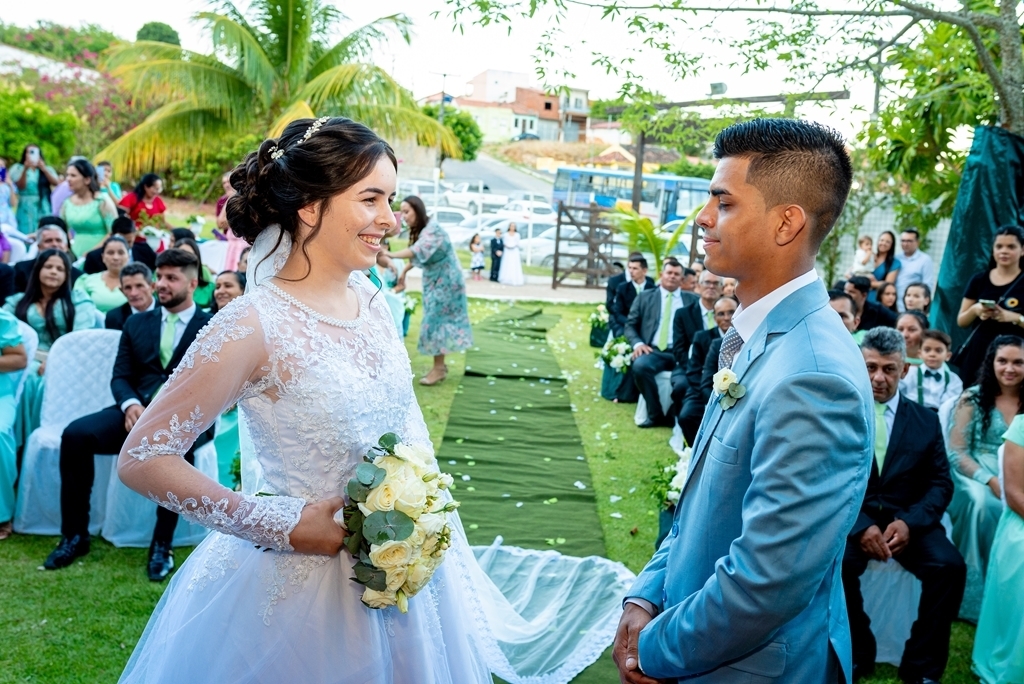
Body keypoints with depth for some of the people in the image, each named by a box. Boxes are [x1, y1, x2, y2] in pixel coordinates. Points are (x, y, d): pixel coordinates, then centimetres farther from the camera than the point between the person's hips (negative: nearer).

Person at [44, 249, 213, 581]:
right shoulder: (136, 323, 19)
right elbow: (120, 376, 13)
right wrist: (130, 404, -11)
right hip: (138, 410, 4)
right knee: (75, 434, -23)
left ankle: (162, 545, -24)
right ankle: (74, 535, -10)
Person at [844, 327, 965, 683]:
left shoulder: (926, 420, 11)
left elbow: (940, 483, 5)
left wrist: (909, 522, -15)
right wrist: (860, 525, -20)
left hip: (908, 519, 2)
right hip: (851, 517, -2)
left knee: (950, 566, -25)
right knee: (837, 566, -32)